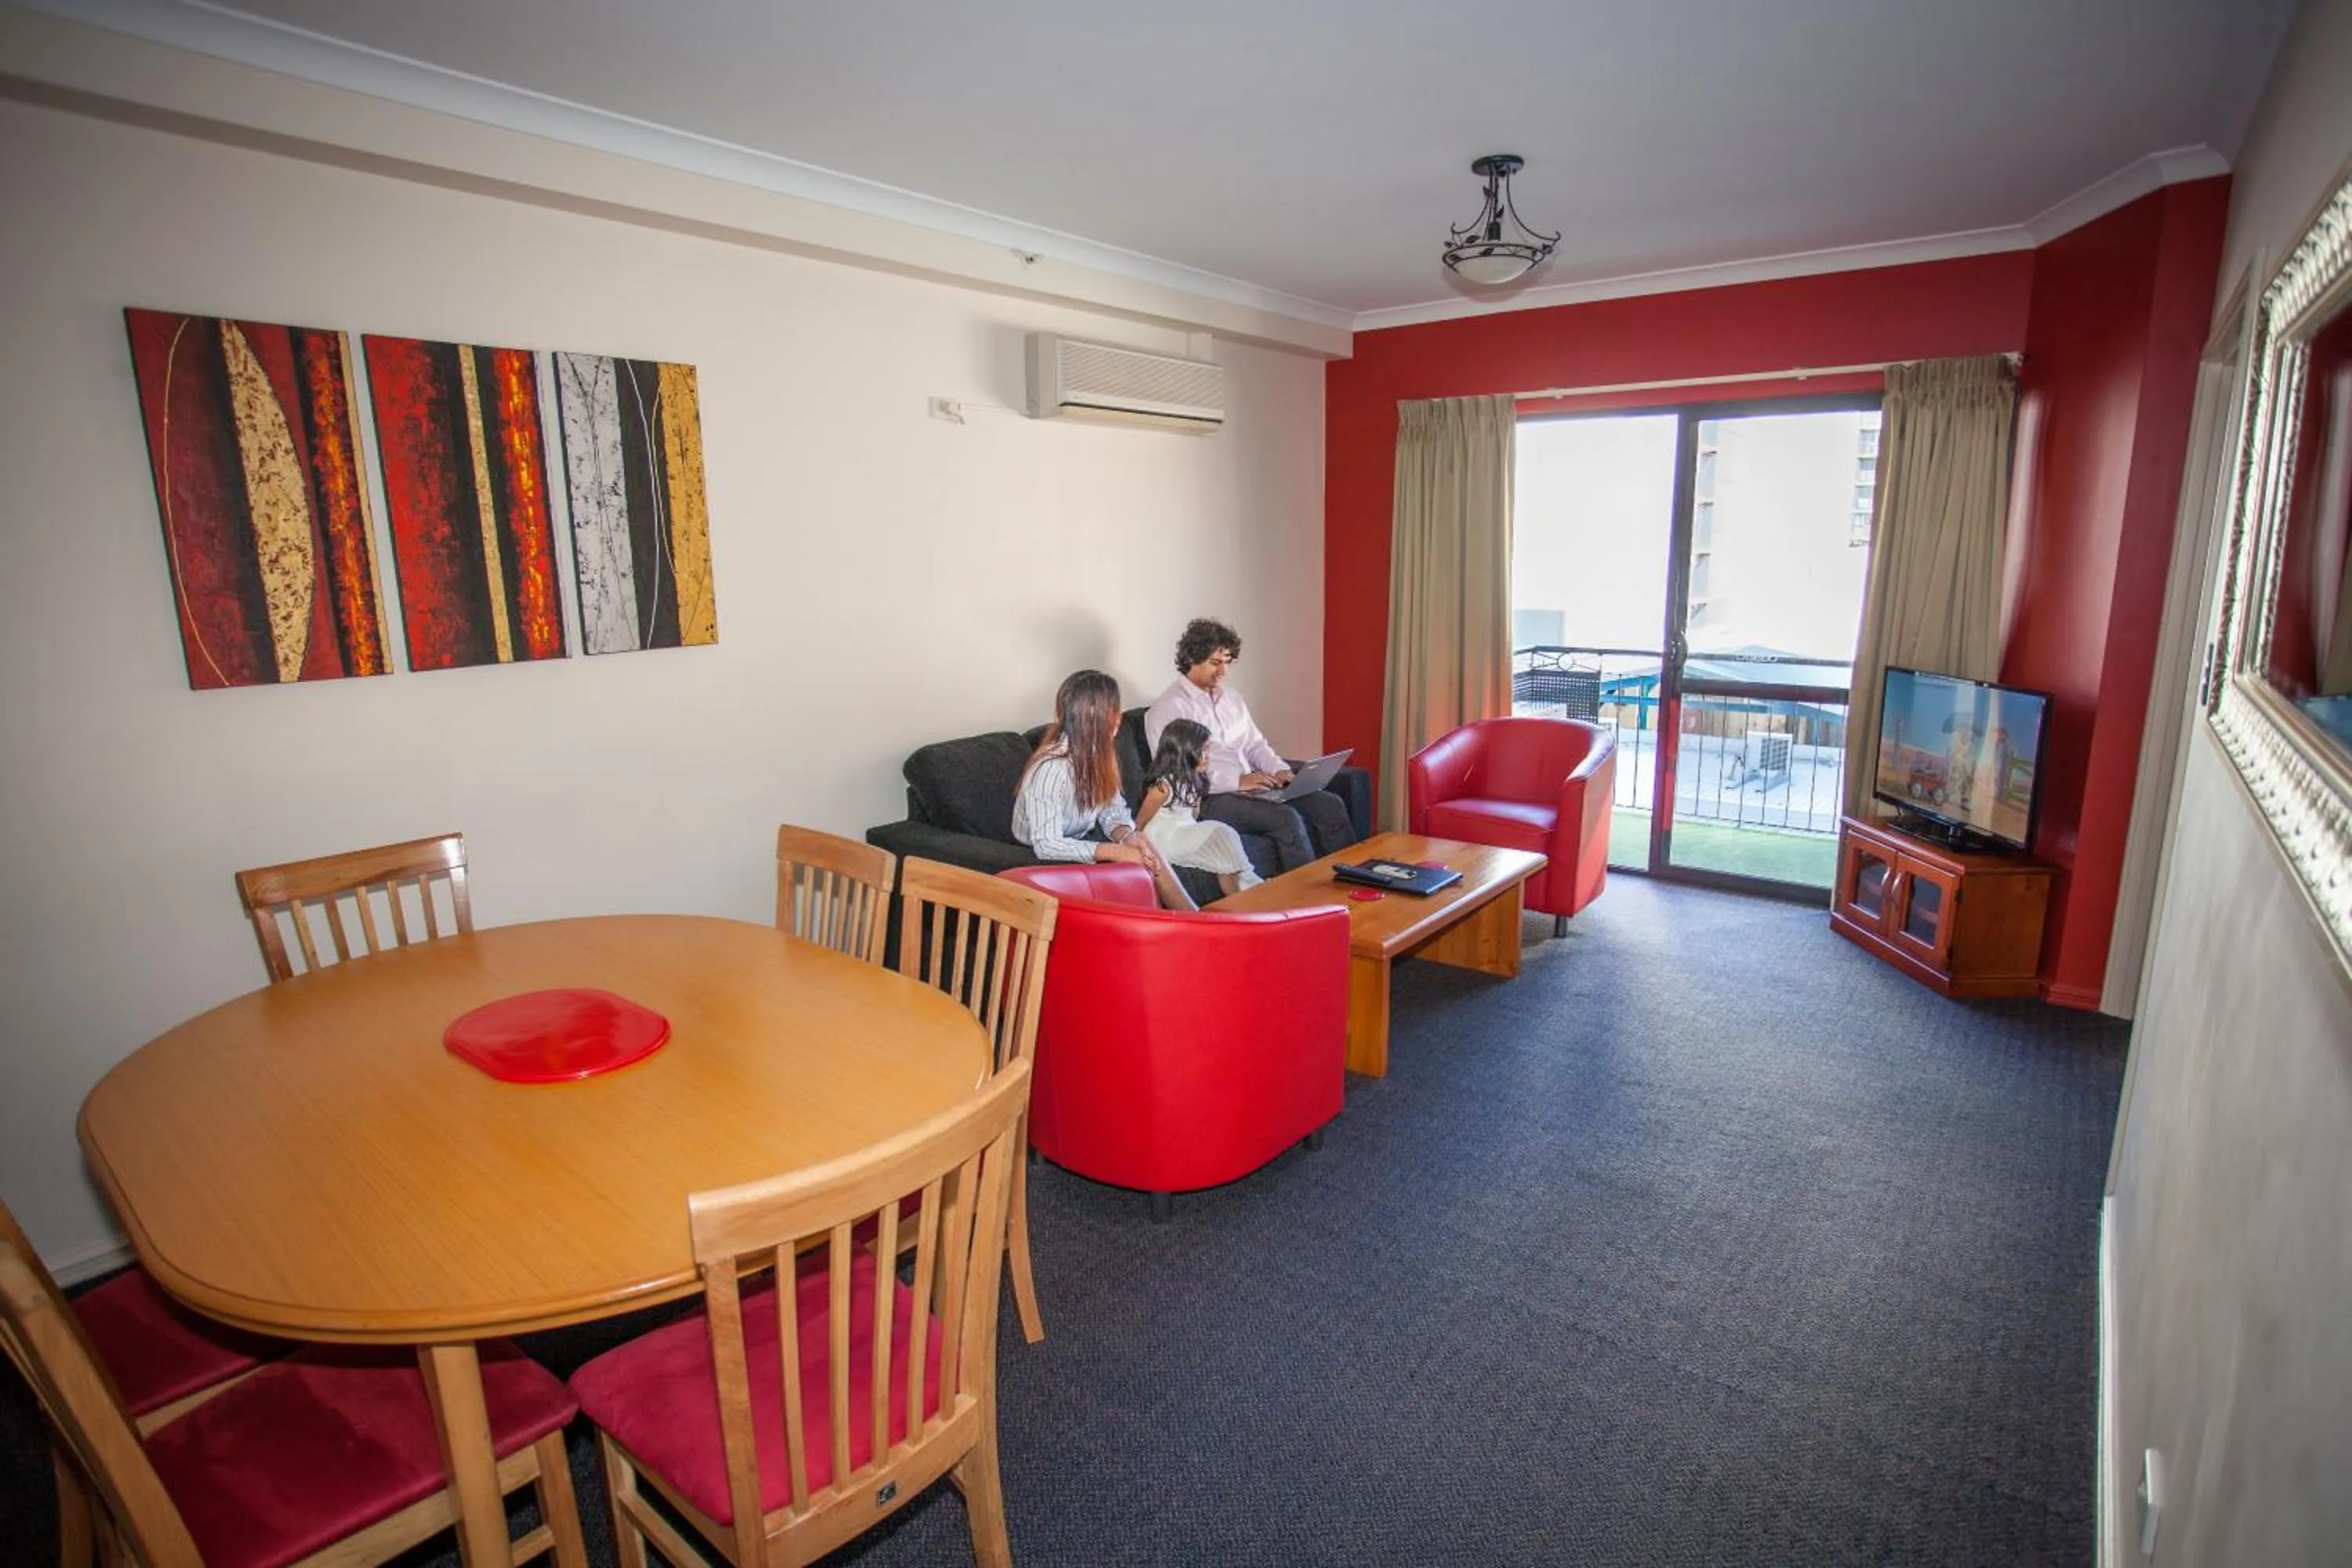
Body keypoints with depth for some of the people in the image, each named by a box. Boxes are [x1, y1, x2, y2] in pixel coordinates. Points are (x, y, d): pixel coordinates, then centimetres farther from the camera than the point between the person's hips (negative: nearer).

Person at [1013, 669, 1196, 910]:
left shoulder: (1098, 752, -6)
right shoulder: (1051, 769, -30)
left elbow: (1112, 810, 2)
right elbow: (1046, 846, -32)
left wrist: (1126, 836, -21)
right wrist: (1115, 851, -32)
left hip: (1083, 840, 7)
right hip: (1046, 857, -7)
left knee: (1143, 849, -14)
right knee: (1138, 867, -19)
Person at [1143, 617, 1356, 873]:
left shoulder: (1232, 698, 19)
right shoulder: (1169, 708, -6)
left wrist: (1280, 770, 2)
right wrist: (1237, 781, -20)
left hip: (1250, 788, 8)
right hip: (1209, 800, -8)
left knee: (1331, 806, -9)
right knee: (1286, 817, -30)